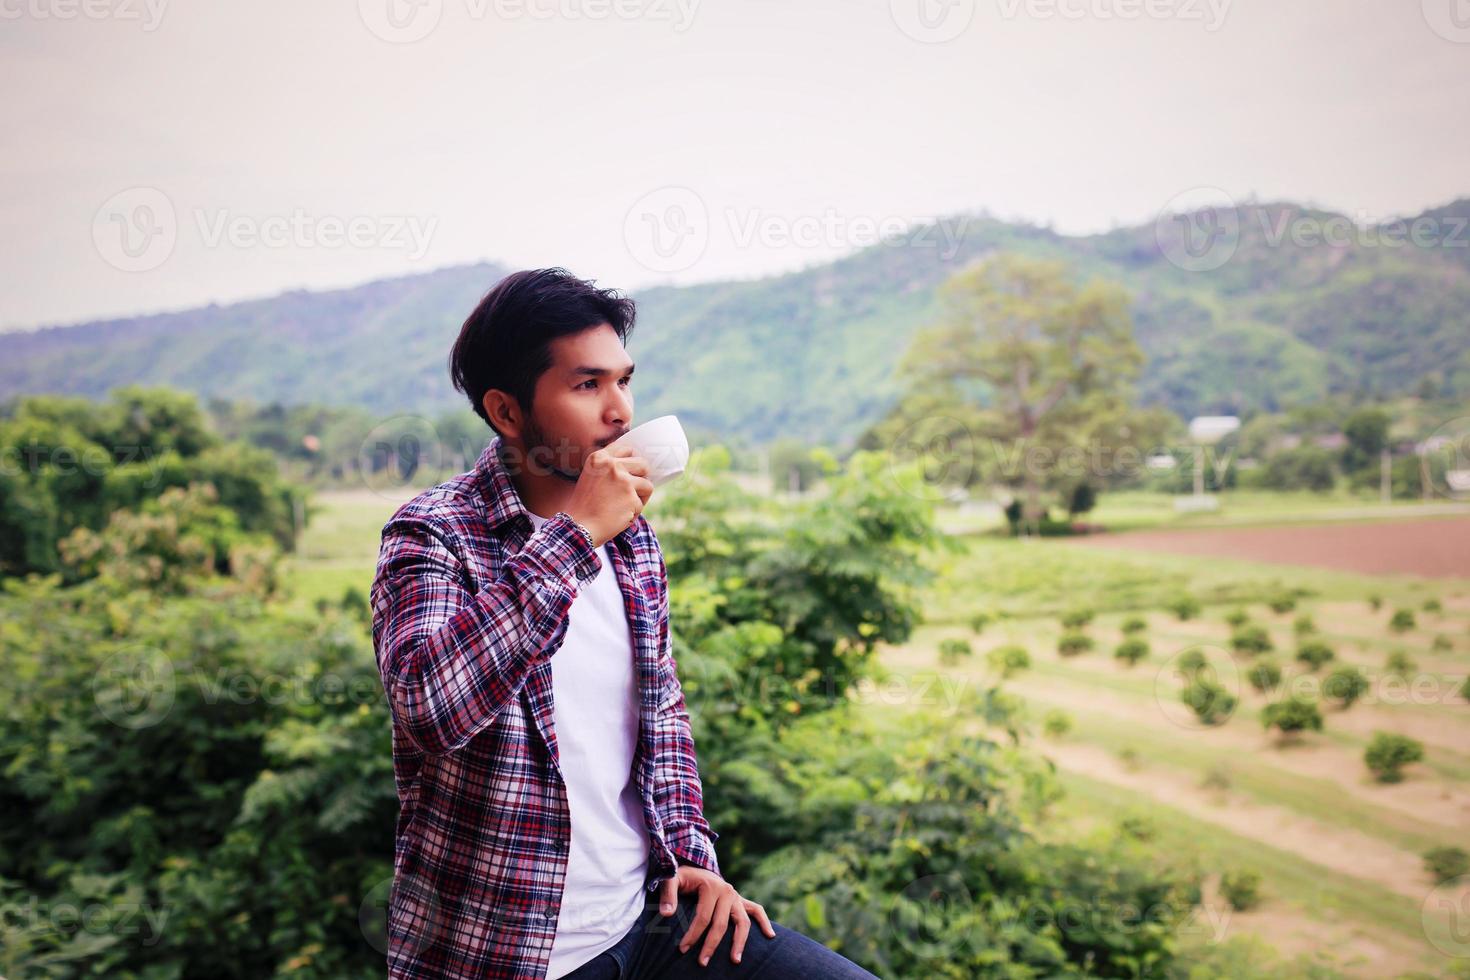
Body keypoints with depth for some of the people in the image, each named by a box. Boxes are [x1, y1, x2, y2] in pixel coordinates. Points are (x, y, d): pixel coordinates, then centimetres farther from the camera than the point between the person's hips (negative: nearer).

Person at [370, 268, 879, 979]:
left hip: (646, 914, 5)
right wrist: (572, 536, -28)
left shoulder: (630, 531, 6)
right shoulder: (432, 535, -12)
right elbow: (429, 707, -31)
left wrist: (690, 851, 4)